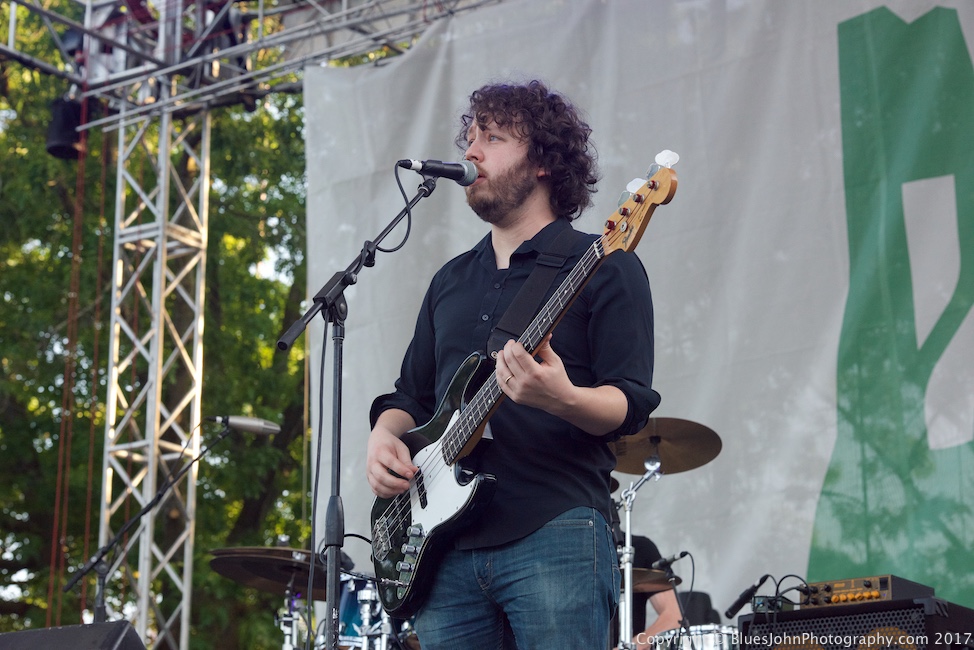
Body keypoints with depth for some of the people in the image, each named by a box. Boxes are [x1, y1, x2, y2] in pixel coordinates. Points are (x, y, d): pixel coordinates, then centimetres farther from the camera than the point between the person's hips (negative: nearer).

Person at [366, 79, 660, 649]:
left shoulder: (602, 266, 2)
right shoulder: (451, 281, 22)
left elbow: (631, 404, -7)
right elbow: (411, 393, 26)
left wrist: (562, 398, -27)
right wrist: (384, 437, 4)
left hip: (556, 537, -6)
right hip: (450, 547, 6)